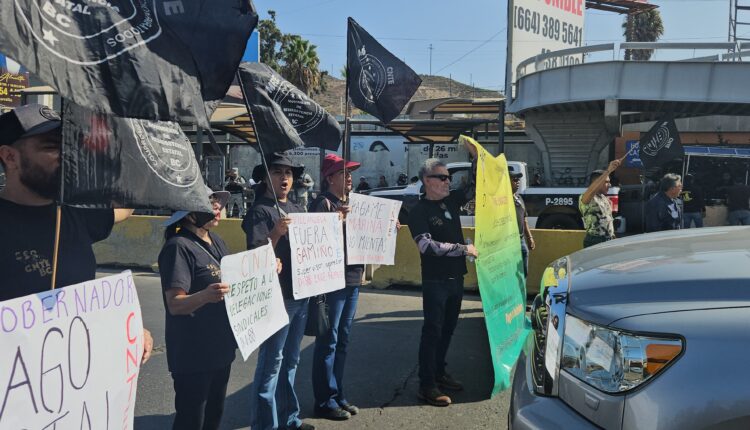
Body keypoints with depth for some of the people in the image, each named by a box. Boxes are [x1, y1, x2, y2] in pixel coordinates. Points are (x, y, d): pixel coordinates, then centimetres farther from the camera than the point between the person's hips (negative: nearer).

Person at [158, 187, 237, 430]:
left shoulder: (216, 241, 8)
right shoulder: (179, 247, -17)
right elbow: (175, 304, -23)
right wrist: (205, 296, -42)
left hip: (220, 346, 8)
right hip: (193, 353, -8)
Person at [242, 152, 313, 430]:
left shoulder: (297, 209, 13)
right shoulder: (260, 211, -9)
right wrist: (276, 233, -33)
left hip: (300, 294, 8)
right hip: (276, 297, -8)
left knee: (290, 359, 17)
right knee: (271, 361, -3)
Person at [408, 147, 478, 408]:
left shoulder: (452, 200, 7)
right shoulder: (419, 212, -12)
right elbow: (427, 246, -24)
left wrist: (476, 156, -1)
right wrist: (463, 249, -24)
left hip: (456, 277, 7)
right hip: (435, 281, -7)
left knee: (447, 329, 16)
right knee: (433, 331, -4)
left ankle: (439, 373, 30)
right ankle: (427, 386, 2)